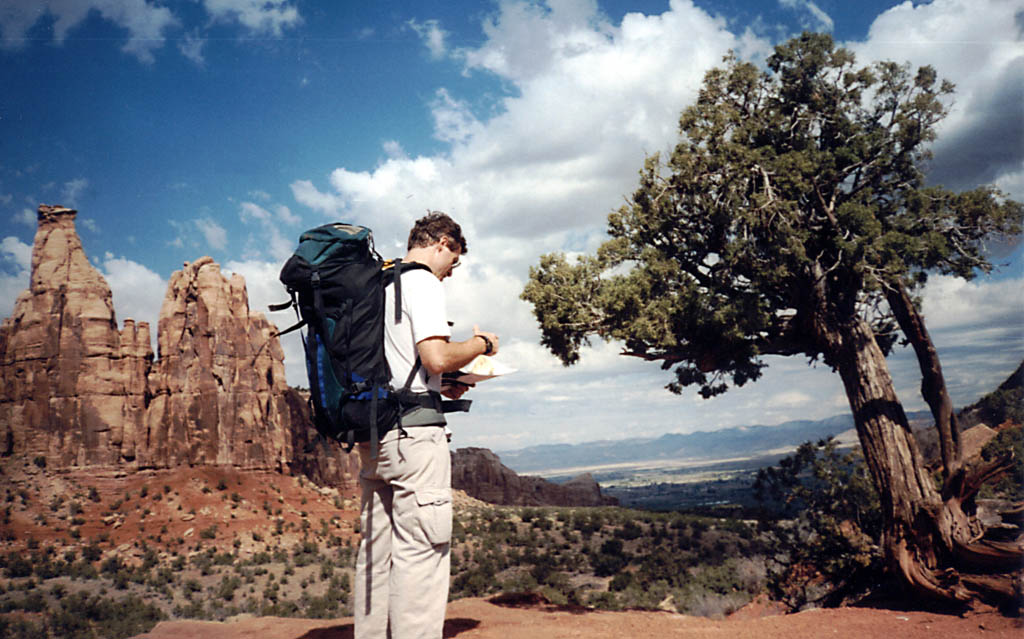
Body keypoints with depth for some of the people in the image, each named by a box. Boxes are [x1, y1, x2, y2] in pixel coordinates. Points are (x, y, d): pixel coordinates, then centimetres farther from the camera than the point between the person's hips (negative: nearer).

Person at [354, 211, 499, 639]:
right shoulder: (422, 282, -7)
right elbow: (437, 358, -19)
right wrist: (482, 344, -1)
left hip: (372, 428, 9)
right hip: (414, 428, -9)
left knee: (375, 548, 13)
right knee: (421, 549, -5)